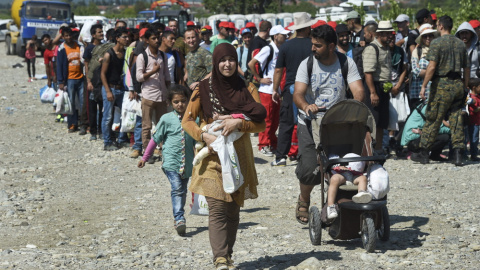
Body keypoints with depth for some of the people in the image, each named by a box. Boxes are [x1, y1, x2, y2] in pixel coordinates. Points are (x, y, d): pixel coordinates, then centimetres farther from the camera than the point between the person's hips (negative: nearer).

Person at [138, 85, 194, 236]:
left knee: (183, 191, 9)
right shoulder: (167, 119, 0)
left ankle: (178, 220, 19)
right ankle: (179, 219, -27)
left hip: (187, 163, 4)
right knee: (177, 189, -19)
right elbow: (155, 139, 8)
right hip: (171, 161, -4)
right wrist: (145, 158, 11)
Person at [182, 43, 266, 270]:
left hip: (239, 156, 3)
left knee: (233, 209, 7)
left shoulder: (246, 89, 6)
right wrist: (204, 136, -17)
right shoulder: (203, 89, 2)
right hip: (213, 156, -2)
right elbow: (187, 121, 1)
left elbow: (261, 123, 0)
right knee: (217, 208, -13)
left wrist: (238, 123, -17)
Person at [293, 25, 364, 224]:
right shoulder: (307, 64, -1)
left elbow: (358, 91, -10)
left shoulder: (346, 64, 0)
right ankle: (304, 200, 16)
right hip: (310, 123, -1)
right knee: (309, 168, -13)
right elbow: (298, 93, -11)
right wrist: (306, 106, -35)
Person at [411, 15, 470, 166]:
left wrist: (424, 86, -13)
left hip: (442, 85, -5)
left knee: (433, 120, 2)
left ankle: (423, 153, 8)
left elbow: (432, 67, -15)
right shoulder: (460, 44, 11)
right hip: (458, 84, 5)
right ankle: (458, 155, 2)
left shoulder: (437, 43, -7)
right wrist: (465, 87, 20)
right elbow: (467, 68, 12)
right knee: (456, 120, 6)